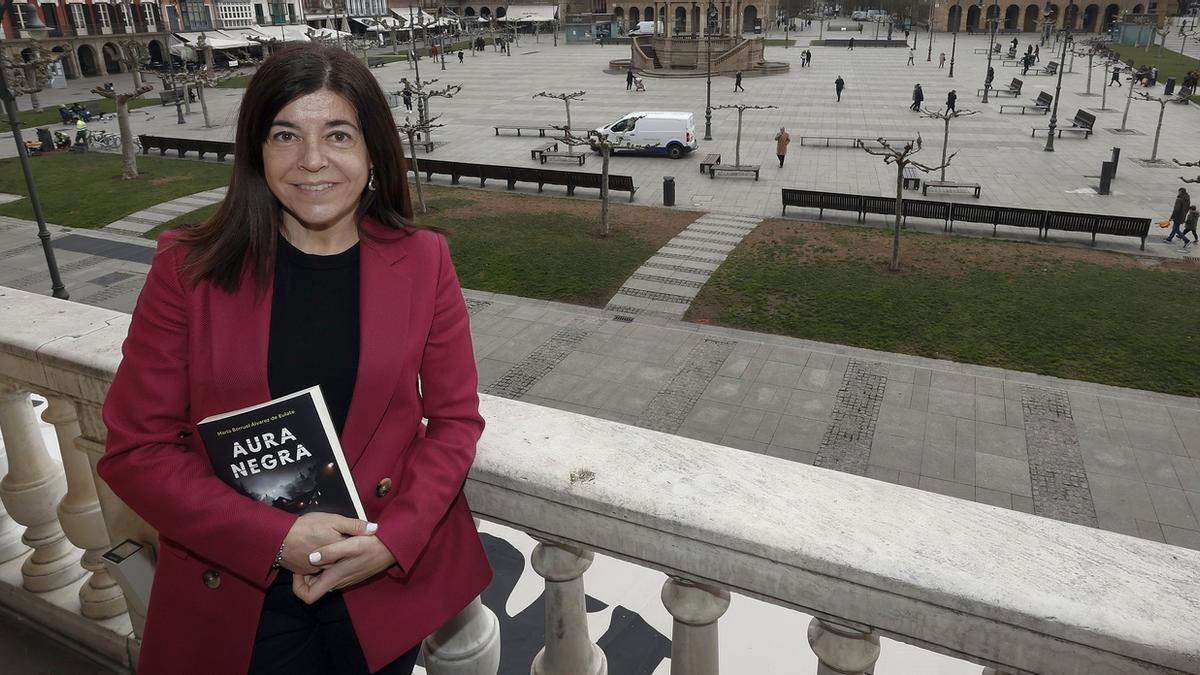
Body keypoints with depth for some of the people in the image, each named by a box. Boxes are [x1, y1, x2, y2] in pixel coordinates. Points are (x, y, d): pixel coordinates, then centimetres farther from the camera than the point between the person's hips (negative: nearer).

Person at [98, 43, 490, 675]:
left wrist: (394, 538, -16)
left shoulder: (422, 260, -6)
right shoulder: (189, 269, -9)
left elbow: (455, 419, -2)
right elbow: (136, 448, -7)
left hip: (388, 583, 1)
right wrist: (276, 538, -18)